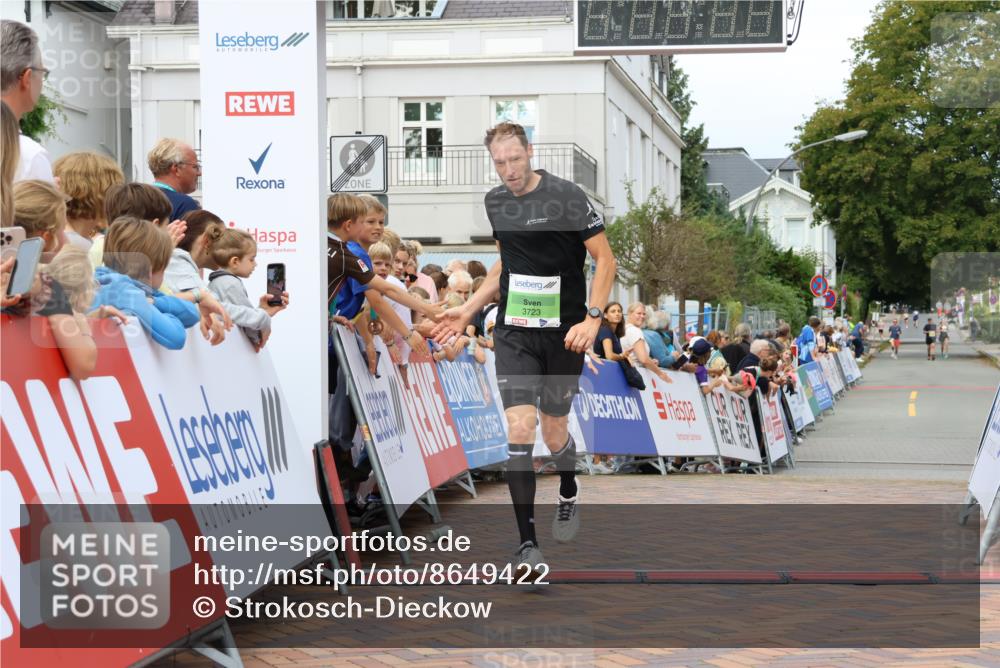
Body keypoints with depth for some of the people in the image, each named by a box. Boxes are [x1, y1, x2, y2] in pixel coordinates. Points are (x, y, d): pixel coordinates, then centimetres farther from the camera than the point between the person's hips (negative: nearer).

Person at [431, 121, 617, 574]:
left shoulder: (567, 197, -11)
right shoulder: (495, 202, 7)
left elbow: (605, 258, -8)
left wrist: (593, 318, -18)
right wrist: (469, 309, 17)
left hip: (563, 333, -3)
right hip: (514, 332, 3)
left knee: (553, 432, 8)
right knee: (519, 429, -11)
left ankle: (569, 493, 45)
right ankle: (527, 545, -8)